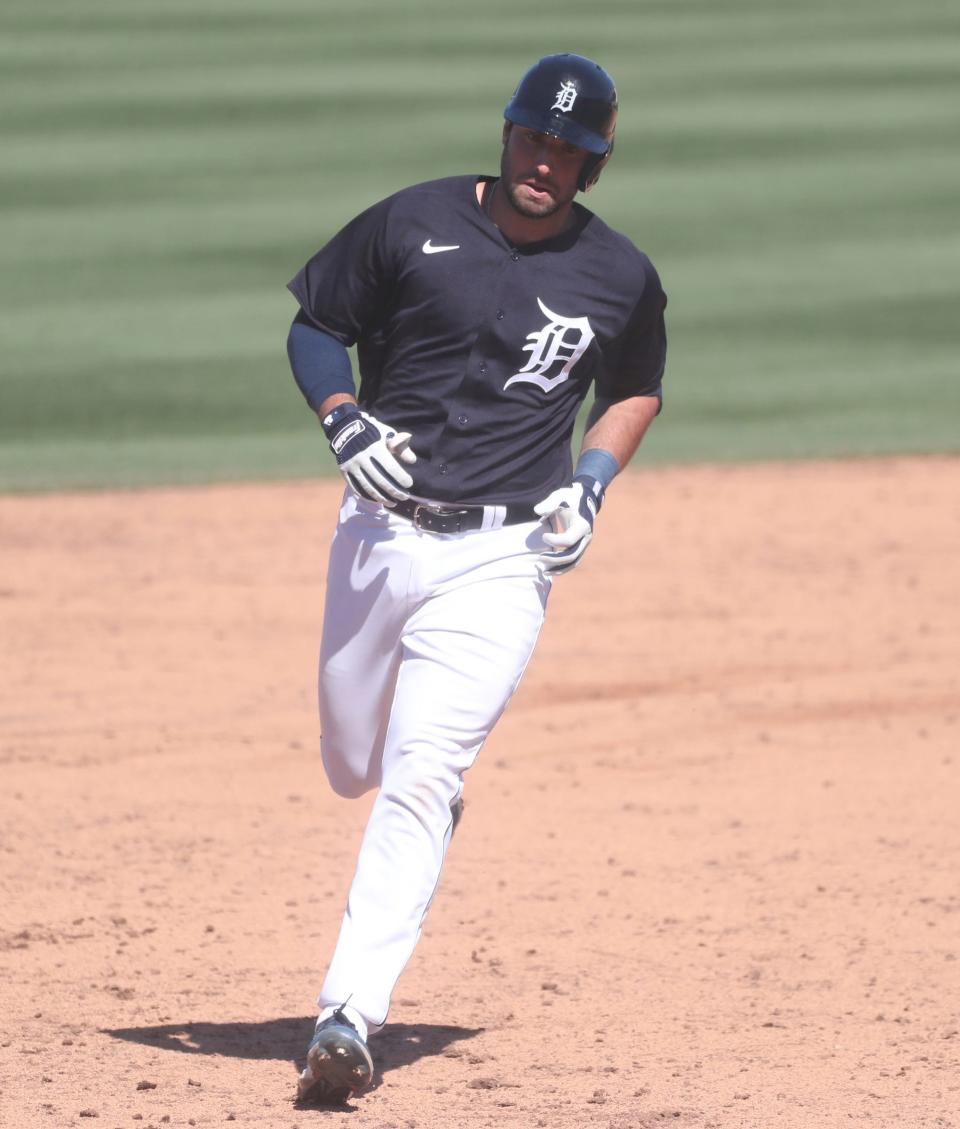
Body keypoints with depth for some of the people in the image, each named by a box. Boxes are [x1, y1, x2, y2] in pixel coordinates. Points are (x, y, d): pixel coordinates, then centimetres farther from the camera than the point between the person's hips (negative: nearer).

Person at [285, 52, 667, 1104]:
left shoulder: (621, 279, 0)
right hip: (382, 532, 2)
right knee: (353, 767, 14)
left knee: (418, 779, -15)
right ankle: (435, 791, 52)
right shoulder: (411, 224, -3)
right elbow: (314, 327, 7)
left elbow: (636, 389, 19)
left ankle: (348, 1018, -18)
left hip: (502, 555, -2)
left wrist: (594, 482, 2)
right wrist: (346, 423, -11)